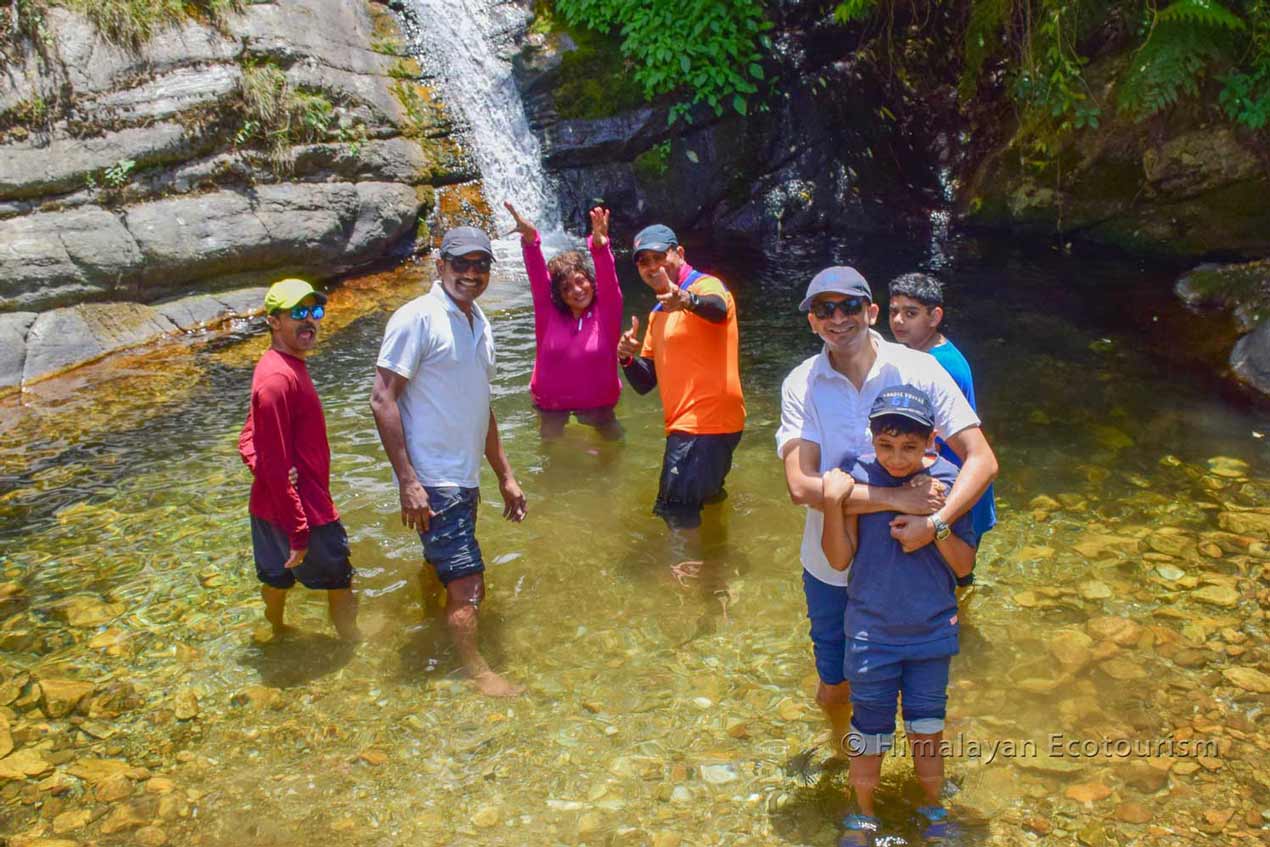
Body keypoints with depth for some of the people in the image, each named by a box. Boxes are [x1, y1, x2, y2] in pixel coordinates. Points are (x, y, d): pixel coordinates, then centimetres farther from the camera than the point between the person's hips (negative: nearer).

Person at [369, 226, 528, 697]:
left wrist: (505, 476, 19)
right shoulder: (418, 318, -14)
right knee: (468, 581, -3)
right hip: (433, 482, -8)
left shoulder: (480, 324, 12)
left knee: (443, 573, 20)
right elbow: (382, 399, -17)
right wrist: (407, 481, -21)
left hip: (465, 480, 8)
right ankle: (477, 672, 15)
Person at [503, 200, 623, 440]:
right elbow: (537, 276, -15)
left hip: (599, 413, -1)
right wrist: (530, 241, -34)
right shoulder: (549, 313, -2)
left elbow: (608, 280, -24)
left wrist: (600, 246, -45)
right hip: (553, 415, 2)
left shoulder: (606, 312, -6)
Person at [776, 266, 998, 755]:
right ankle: (842, 752, 52)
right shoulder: (801, 385, -12)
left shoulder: (918, 370, -12)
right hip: (833, 567, 0)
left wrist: (935, 520, -30)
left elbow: (981, 460, -14)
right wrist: (895, 498, -29)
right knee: (835, 686, 17)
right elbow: (802, 486, -23)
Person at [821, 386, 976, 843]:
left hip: (932, 633, 1)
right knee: (870, 732, 13)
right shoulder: (858, 476, -15)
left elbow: (964, 566, -7)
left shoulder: (946, 480, -11)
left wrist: (937, 522, -24)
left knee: (927, 731, 16)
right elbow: (839, 559, -12)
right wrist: (833, 503, -26)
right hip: (871, 633, -1)